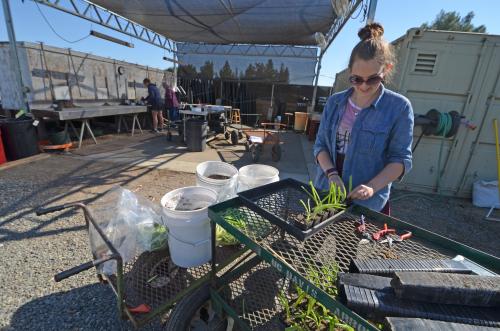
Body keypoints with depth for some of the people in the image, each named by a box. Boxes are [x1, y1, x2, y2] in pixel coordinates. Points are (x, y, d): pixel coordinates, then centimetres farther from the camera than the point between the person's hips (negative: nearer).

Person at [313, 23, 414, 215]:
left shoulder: (399, 107, -7)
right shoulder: (335, 102, 1)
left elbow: (401, 158, -7)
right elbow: (320, 144, 1)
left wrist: (372, 187, -21)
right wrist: (331, 174, -15)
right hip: (326, 194, 4)